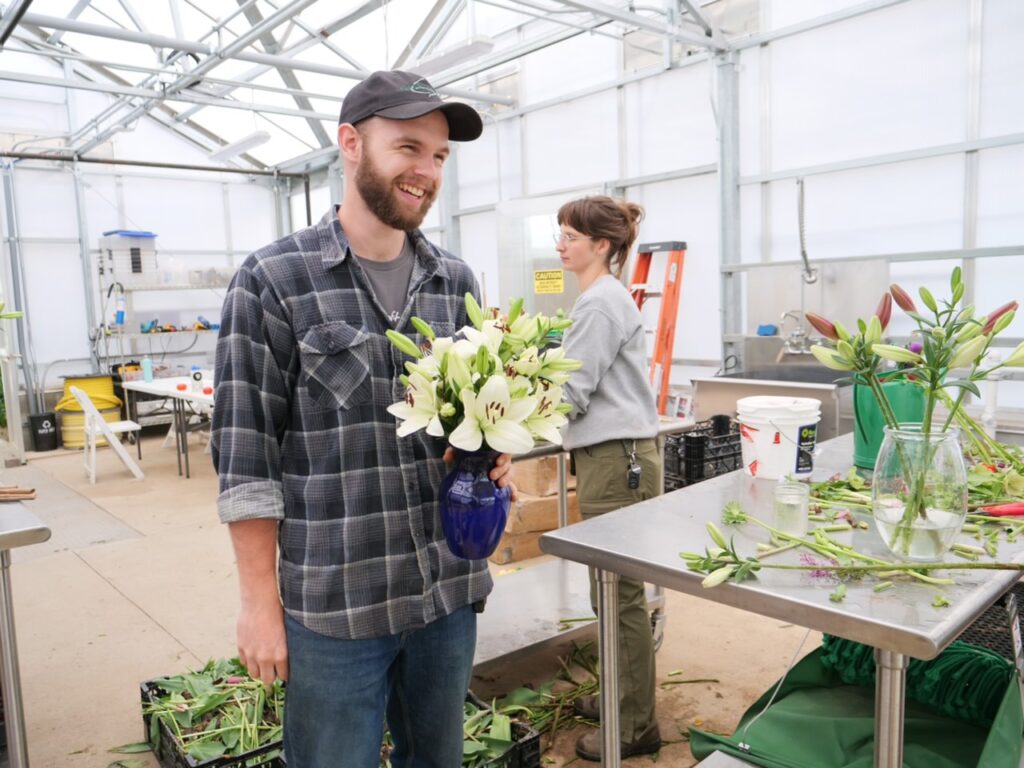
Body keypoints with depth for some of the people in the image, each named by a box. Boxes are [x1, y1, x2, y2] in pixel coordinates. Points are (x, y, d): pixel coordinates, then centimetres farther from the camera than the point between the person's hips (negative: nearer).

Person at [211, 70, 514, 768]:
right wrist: (261, 604, -7)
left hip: (450, 590, 5)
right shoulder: (273, 281, -8)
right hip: (334, 604, -4)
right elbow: (247, 460, -8)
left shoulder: (456, 282, 5)